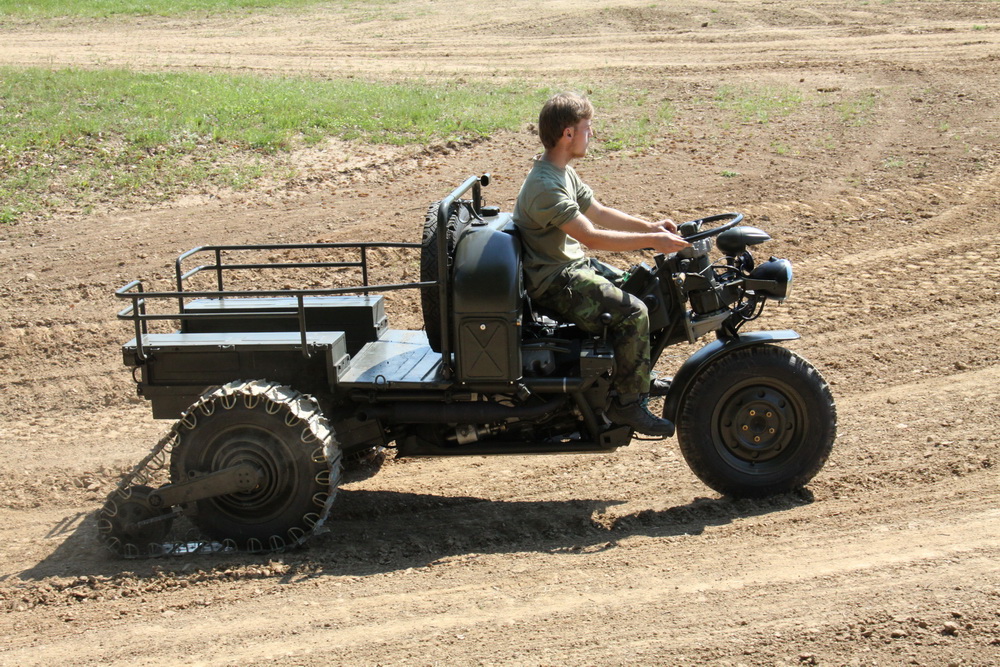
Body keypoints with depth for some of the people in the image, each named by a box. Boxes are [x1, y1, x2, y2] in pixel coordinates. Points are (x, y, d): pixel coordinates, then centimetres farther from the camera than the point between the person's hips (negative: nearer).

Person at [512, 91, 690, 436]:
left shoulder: (564, 173, 9)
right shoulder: (545, 186, -25)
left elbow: (597, 211, 17)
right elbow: (591, 236, -28)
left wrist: (650, 225, 6)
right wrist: (651, 240, -25)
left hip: (573, 264, 11)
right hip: (554, 281, -11)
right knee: (632, 312, -22)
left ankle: (638, 377, 30)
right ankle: (627, 403, -12)